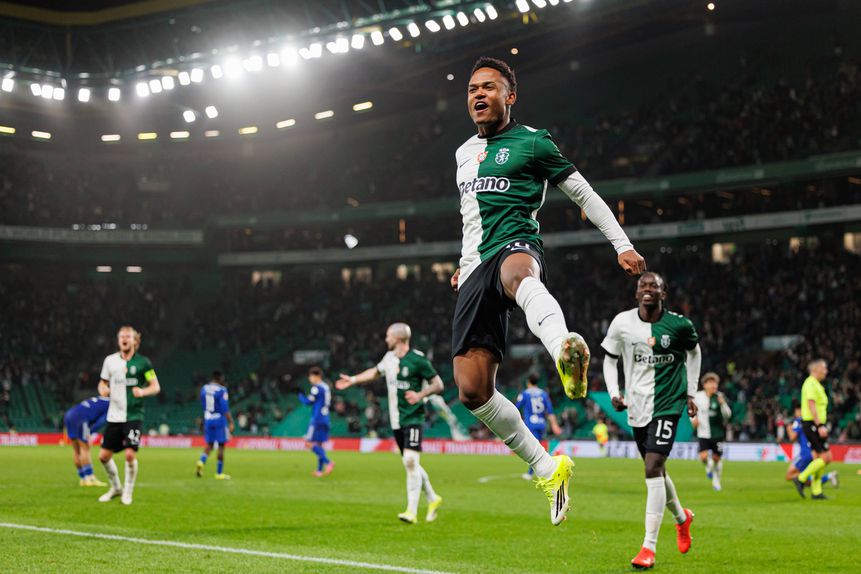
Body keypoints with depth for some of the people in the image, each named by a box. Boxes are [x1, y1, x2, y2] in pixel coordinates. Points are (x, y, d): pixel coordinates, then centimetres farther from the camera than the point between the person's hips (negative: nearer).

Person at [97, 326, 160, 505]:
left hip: (133, 416, -4)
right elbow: (103, 382, 18)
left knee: (130, 454, -14)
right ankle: (115, 487, 28)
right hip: (114, 415, 4)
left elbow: (156, 387, -2)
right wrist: (103, 389, -5)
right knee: (104, 455, 4)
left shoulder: (143, 362, -3)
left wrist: (143, 391, -23)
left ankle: (128, 492, 7)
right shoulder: (110, 360, 7)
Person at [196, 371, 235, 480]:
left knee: (209, 444, 15)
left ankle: (201, 462, -12)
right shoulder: (221, 390, -13)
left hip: (207, 419, 5)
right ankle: (219, 473, 7)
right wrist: (231, 423, -14)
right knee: (221, 445, 4)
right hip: (219, 419, -5)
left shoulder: (204, 389, 5)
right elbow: (225, 409, -16)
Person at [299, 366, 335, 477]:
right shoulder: (326, 387, 14)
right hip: (325, 419, 9)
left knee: (310, 443, -8)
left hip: (317, 419, -9)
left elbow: (308, 402, -9)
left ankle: (328, 462, -20)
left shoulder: (317, 388, -12)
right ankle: (320, 470, 10)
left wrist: (300, 395, 9)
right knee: (319, 444, 12)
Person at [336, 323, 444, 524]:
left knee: (410, 461, -18)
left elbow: (438, 385, -8)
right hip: (396, 419, 7)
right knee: (410, 464, 12)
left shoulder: (418, 359, -11)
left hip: (413, 418, -7)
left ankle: (412, 512, -17)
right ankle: (433, 499, 30)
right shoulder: (389, 357, 11)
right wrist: (353, 380, 35)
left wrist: (420, 395, -23)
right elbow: (376, 372, 32)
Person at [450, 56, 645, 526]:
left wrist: (622, 245, 3)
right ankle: (548, 469, 6)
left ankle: (564, 348, -80)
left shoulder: (531, 142, 7)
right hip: (476, 268, 6)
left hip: (516, 246, -6)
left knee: (516, 273, -48)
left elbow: (583, 193, 9)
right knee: (472, 390, -8)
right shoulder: (463, 154, 26)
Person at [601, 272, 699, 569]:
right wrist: (613, 392, -4)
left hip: (667, 404, -4)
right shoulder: (622, 323, -3)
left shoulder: (679, 325, -8)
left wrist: (691, 393, 11)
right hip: (636, 406, 4)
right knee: (656, 470, 16)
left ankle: (649, 547, -14)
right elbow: (610, 359, 10)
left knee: (653, 468, -18)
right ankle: (681, 517, 47)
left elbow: (693, 352, 13)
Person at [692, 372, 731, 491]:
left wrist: (722, 403, -25)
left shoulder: (719, 397, -4)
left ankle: (716, 480, 27)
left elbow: (728, 414, -10)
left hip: (717, 433, 0)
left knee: (717, 458, 5)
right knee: (703, 456, -15)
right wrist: (693, 419, 0)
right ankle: (709, 465, 22)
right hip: (703, 433, 0)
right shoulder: (698, 396, -1)